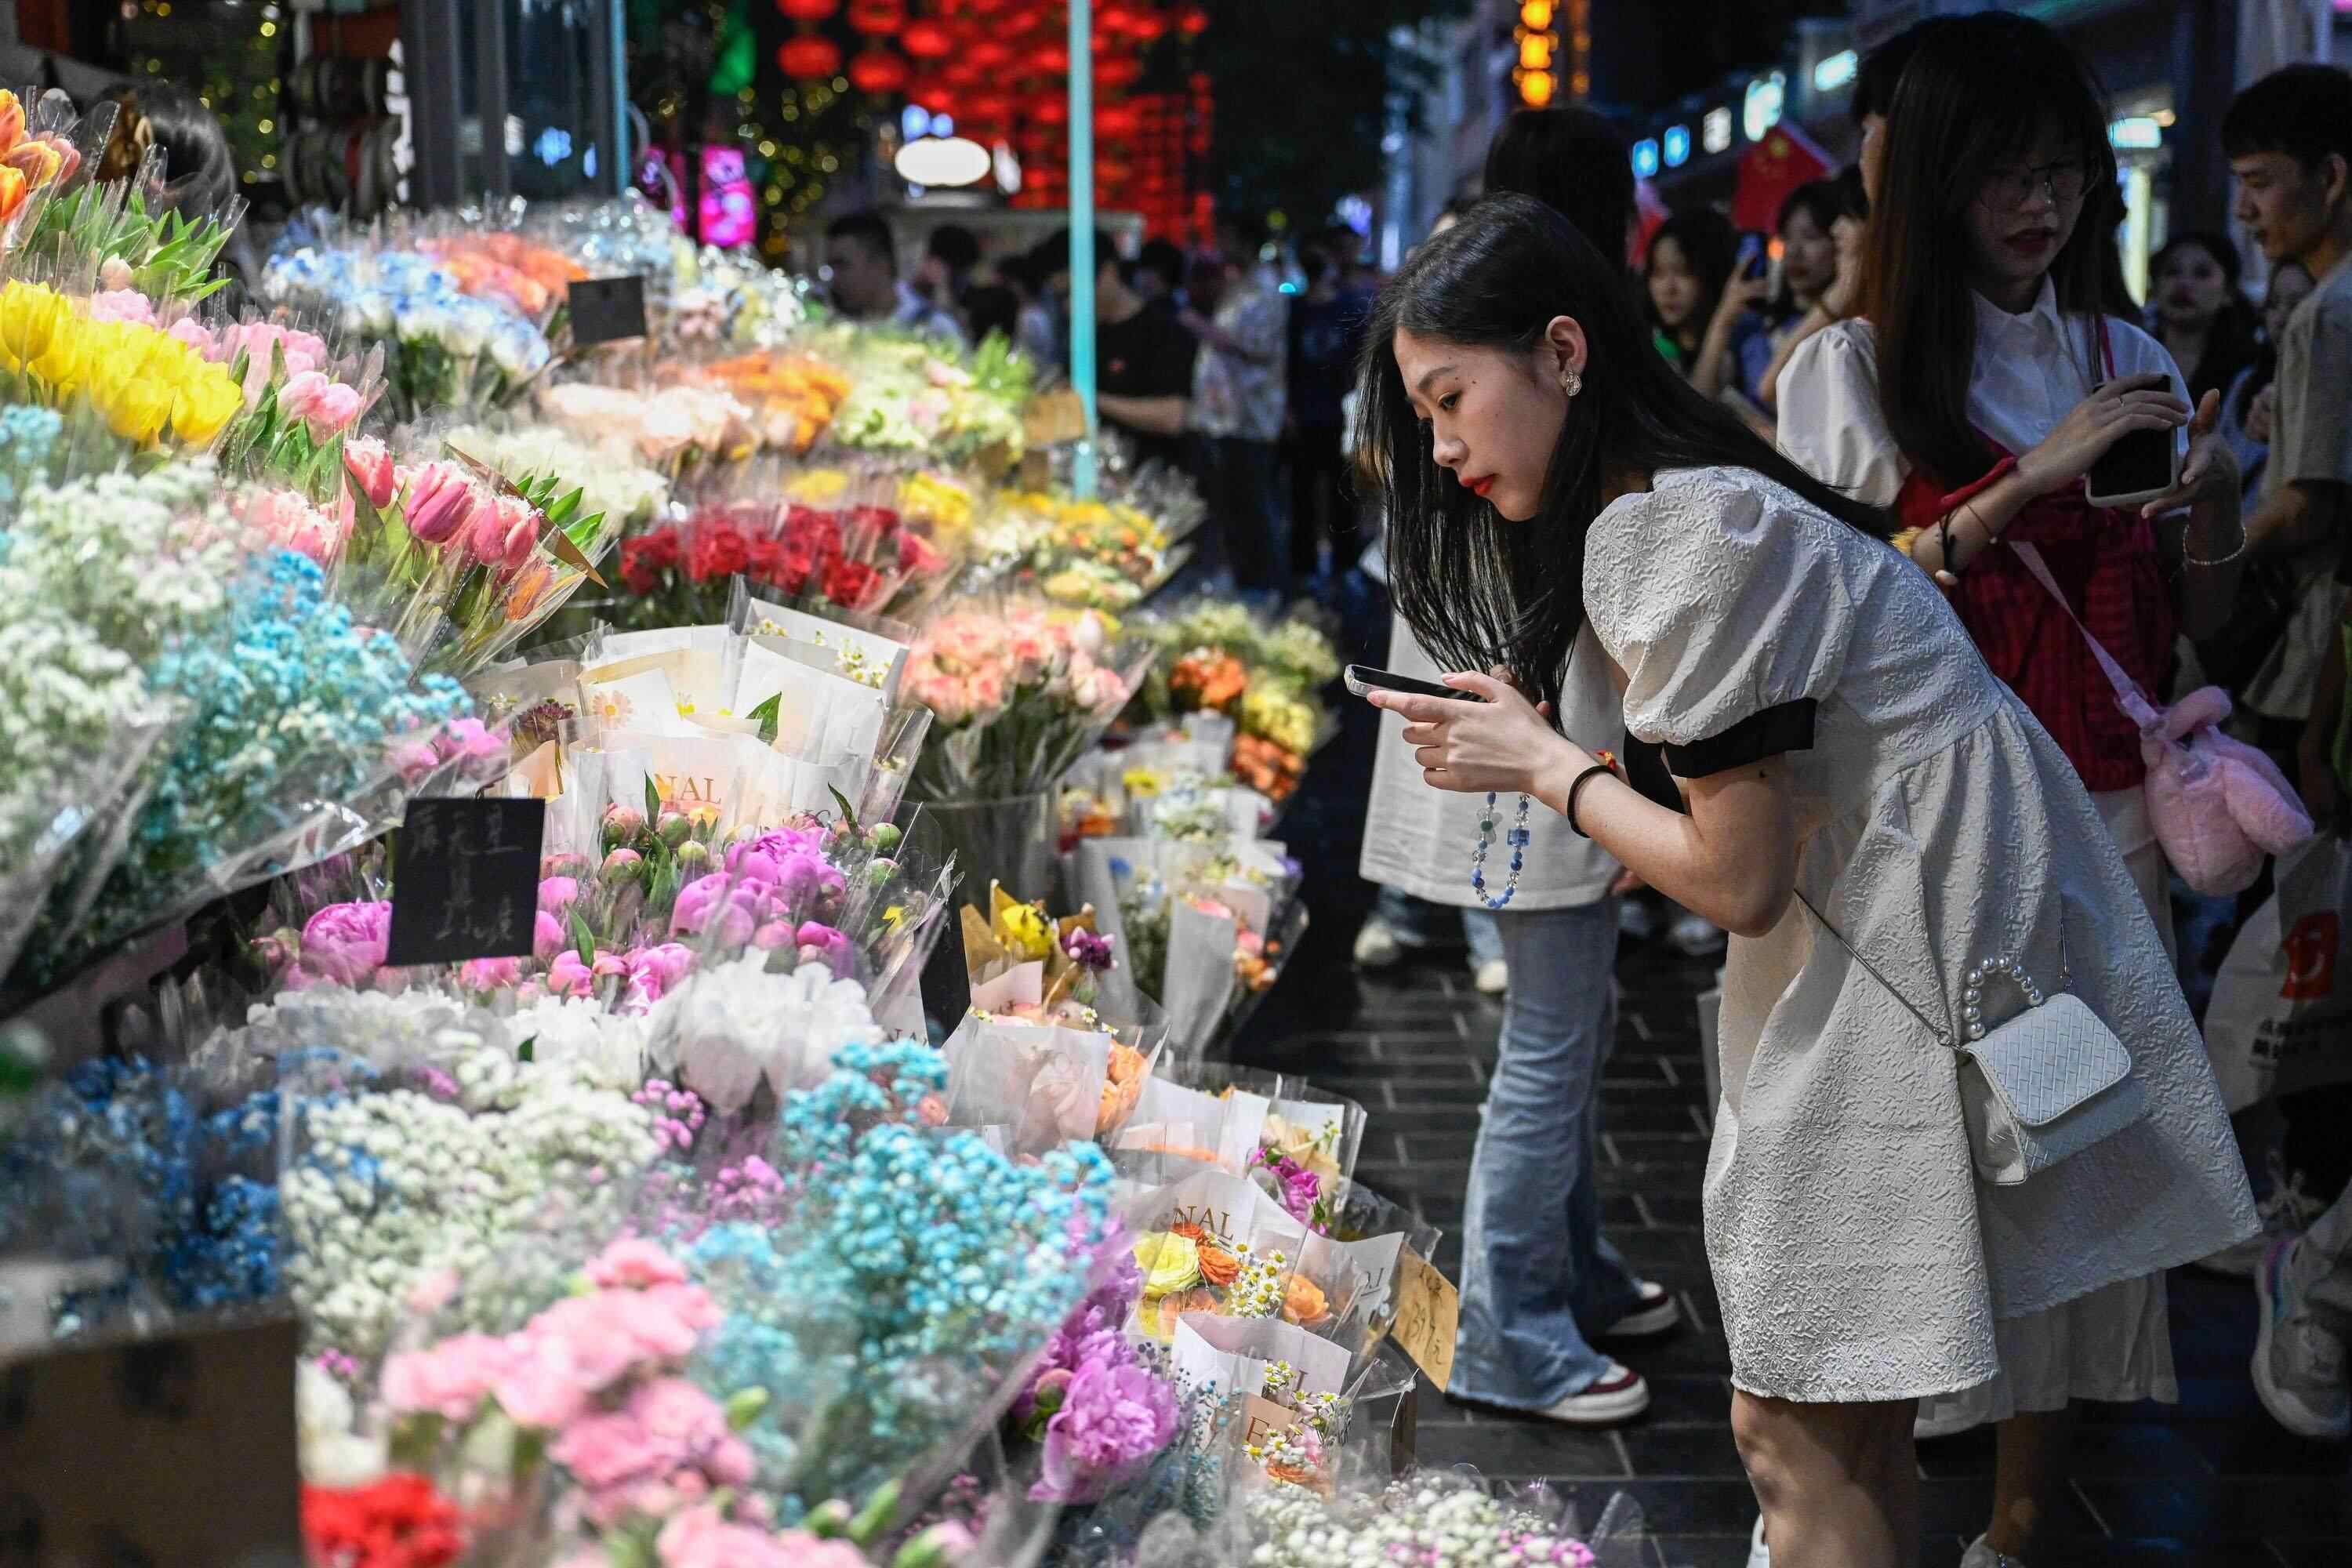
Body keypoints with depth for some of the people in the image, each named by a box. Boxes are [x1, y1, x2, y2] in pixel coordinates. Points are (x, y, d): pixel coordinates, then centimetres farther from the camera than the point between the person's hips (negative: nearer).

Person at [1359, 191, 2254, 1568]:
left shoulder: (1681, 540, -19)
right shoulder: (1658, 504, 12)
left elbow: (1738, 879, -17)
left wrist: (1540, 763, -7)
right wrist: (1537, 741, 4)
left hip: (1923, 947, -10)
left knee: (1798, 1423, -3)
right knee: (1850, 1423, 15)